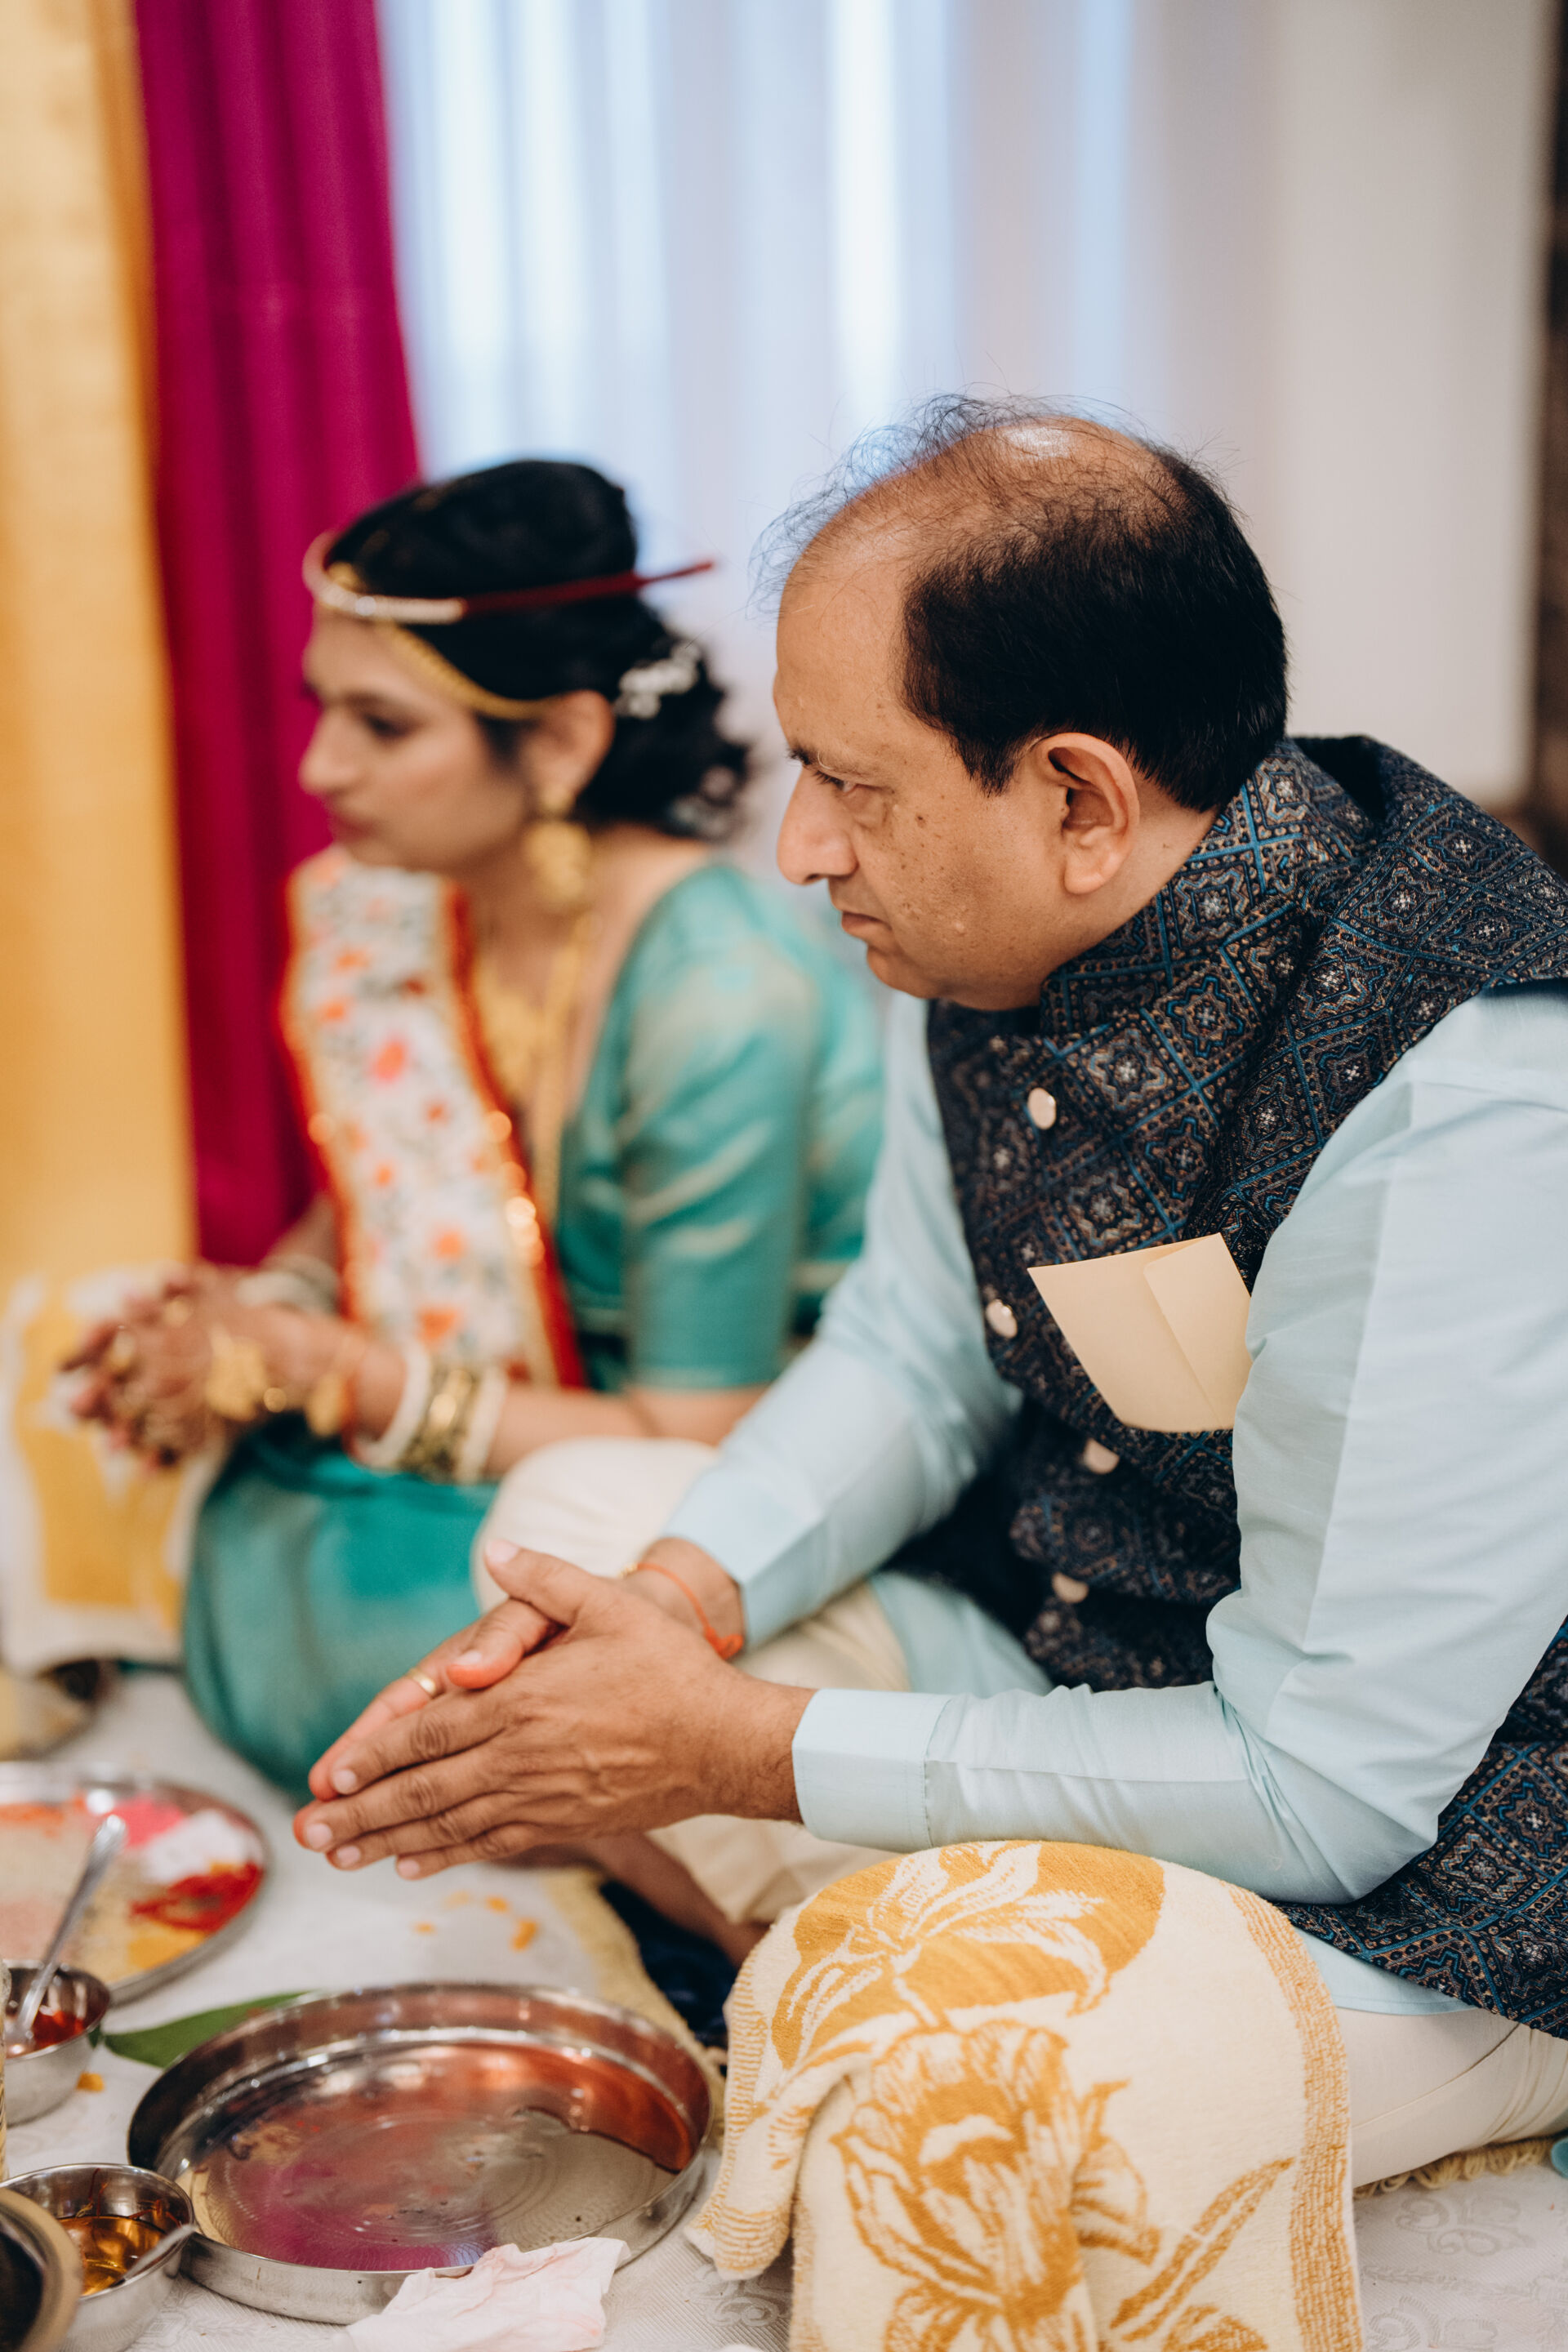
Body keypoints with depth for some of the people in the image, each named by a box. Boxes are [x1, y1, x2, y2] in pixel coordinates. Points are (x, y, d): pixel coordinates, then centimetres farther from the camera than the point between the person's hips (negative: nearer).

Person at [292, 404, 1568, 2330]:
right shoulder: (993, 939, -9)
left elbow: (1325, 1785, -27)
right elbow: (915, 1353, 5)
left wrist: (741, 1752, -24)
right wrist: (682, 1595, -14)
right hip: (1078, 1634, 8)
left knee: (949, 2065, -33)